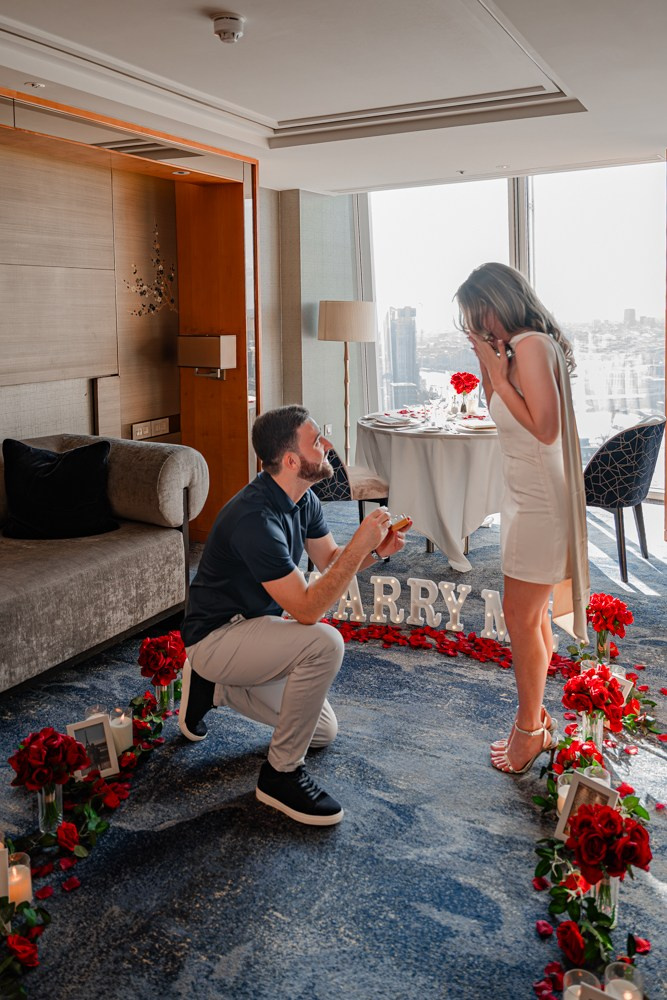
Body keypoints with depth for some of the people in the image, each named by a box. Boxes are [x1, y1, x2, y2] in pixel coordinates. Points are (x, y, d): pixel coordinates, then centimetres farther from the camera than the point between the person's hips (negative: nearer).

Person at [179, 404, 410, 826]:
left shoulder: (303, 499, -3)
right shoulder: (254, 518, -32)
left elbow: (330, 558, 8)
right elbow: (307, 609, -33)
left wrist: (375, 549, -12)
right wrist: (359, 545, -33)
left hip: (253, 626, 9)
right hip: (216, 636, -9)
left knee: (324, 731, 13)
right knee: (324, 643, -33)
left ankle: (212, 687, 23)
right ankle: (281, 774, -15)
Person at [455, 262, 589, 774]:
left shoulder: (532, 344, -17)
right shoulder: (518, 347, 13)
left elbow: (544, 427, -23)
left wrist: (499, 374, -19)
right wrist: (487, 363, 12)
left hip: (540, 499, -10)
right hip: (528, 496, 10)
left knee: (521, 616, -1)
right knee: (533, 615, 16)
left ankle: (530, 728, 15)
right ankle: (534, 717, 29)